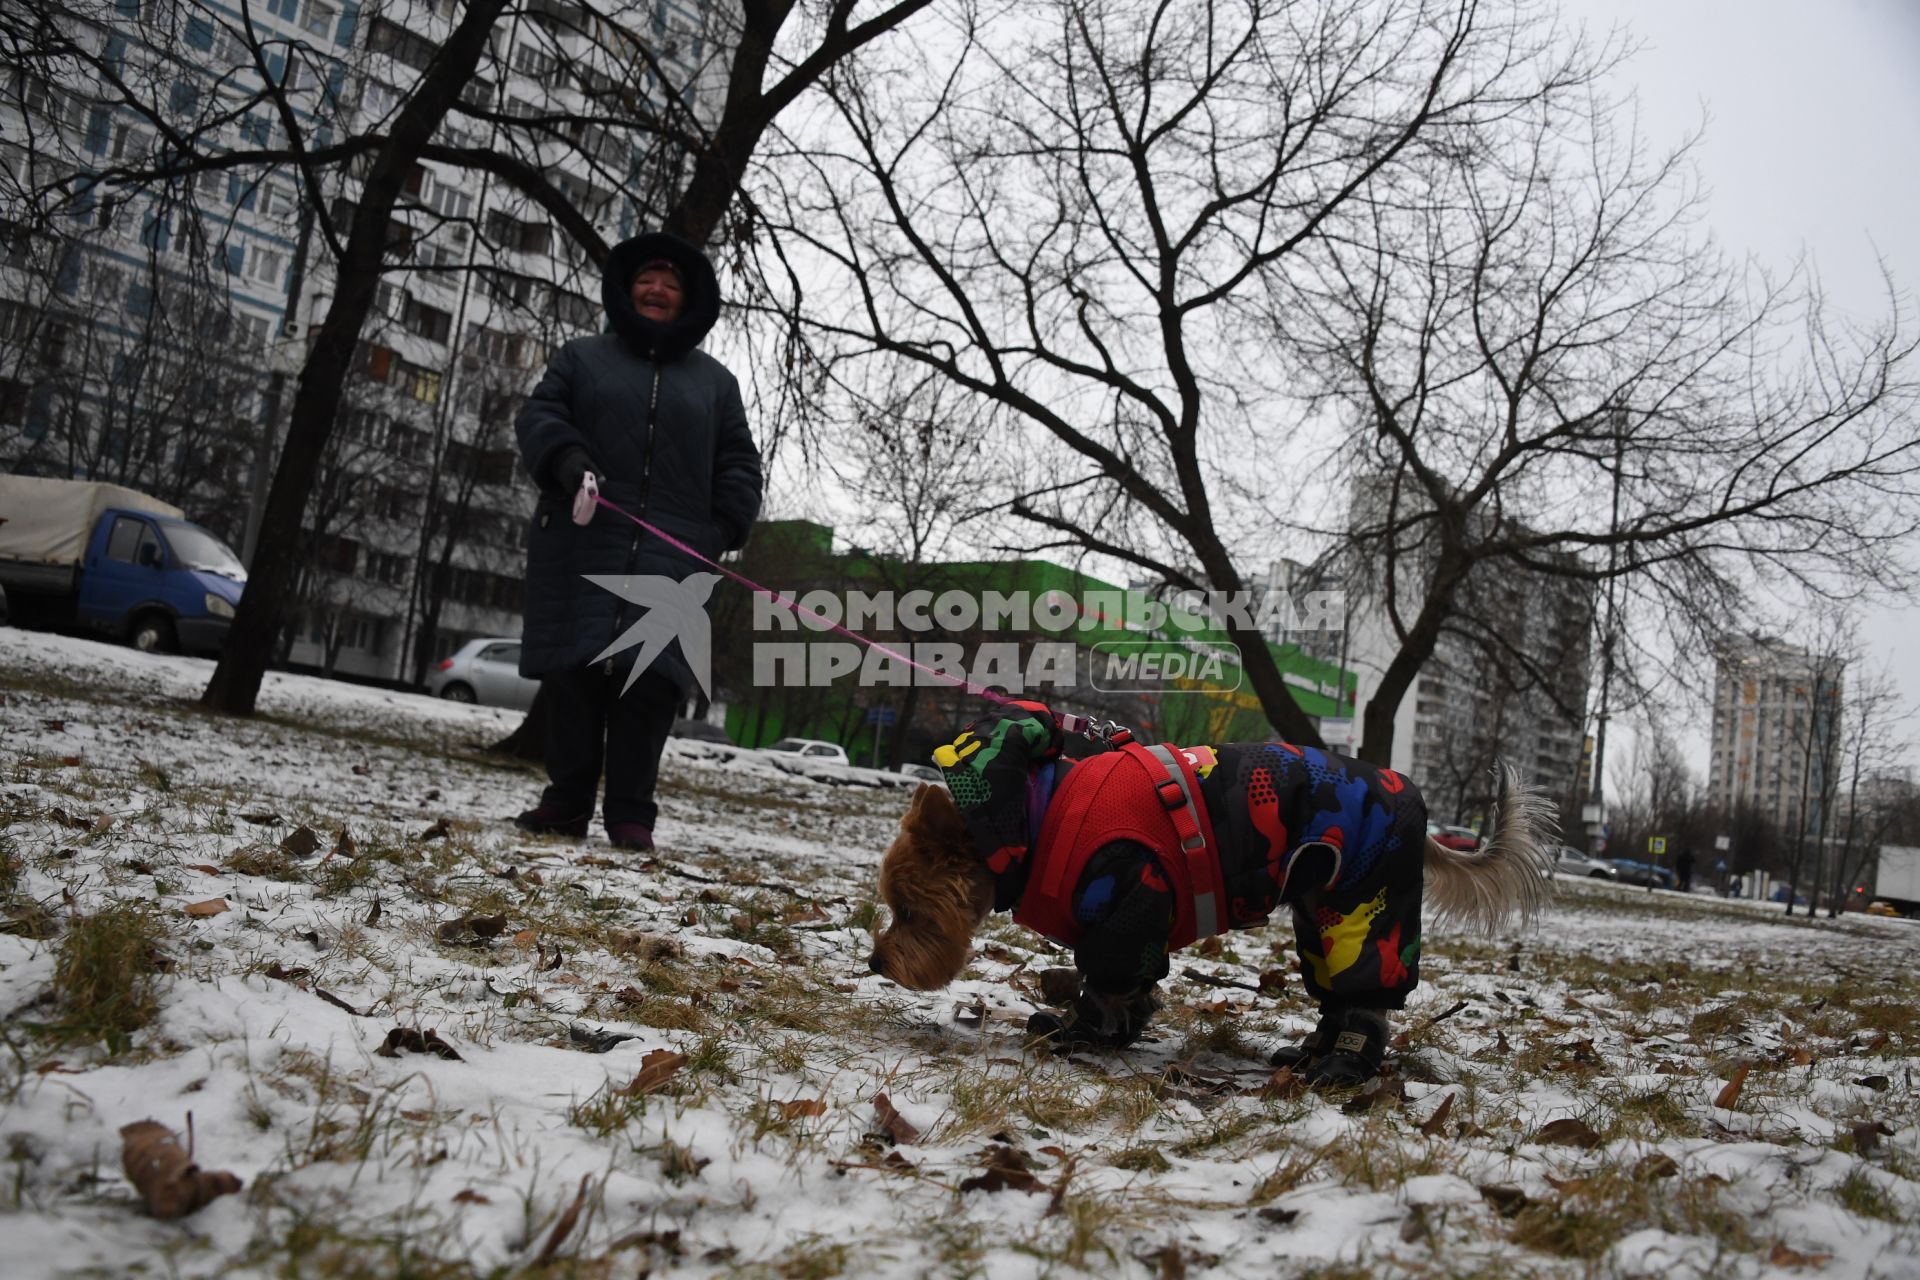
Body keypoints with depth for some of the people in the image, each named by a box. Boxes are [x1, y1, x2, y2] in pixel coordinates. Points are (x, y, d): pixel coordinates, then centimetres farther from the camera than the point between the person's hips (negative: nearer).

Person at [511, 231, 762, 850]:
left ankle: (630, 812, -2)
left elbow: (738, 465, 16)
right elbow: (538, 414, 6)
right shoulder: (581, 357, 17)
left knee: (650, 677, -8)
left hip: (670, 554, 0)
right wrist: (565, 456, -16)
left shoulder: (715, 380, 19)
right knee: (572, 669, -1)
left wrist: (723, 531, 0)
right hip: (581, 544, 0)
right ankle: (567, 799, 10)